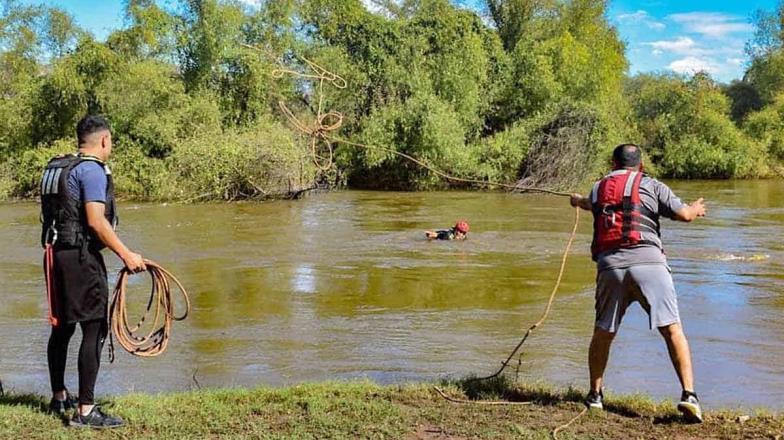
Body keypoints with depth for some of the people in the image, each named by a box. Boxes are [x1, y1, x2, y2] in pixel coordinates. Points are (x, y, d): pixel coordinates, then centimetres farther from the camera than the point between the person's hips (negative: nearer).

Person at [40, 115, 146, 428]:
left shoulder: (56, 168, 15)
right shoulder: (92, 170, -12)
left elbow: (56, 214, 18)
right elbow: (96, 221, -21)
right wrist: (126, 255, -17)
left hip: (55, 253, 9)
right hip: (81, 256, -9)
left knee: (62, 328, 19)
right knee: (94, 330, -6)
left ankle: (59, 397, 33)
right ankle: (85, 411, -6)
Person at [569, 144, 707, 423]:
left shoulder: (598, 188, 21)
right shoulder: (651, 185, 10)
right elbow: (683, 214, 6)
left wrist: (579, 201, 69)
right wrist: (696, 210, 31)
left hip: (610, 264, 3)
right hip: (647, 261, -3)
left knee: (602, 333, 16)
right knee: (672, 329, -3)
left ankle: (595, 395, 24)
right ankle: (688, 395, -12)